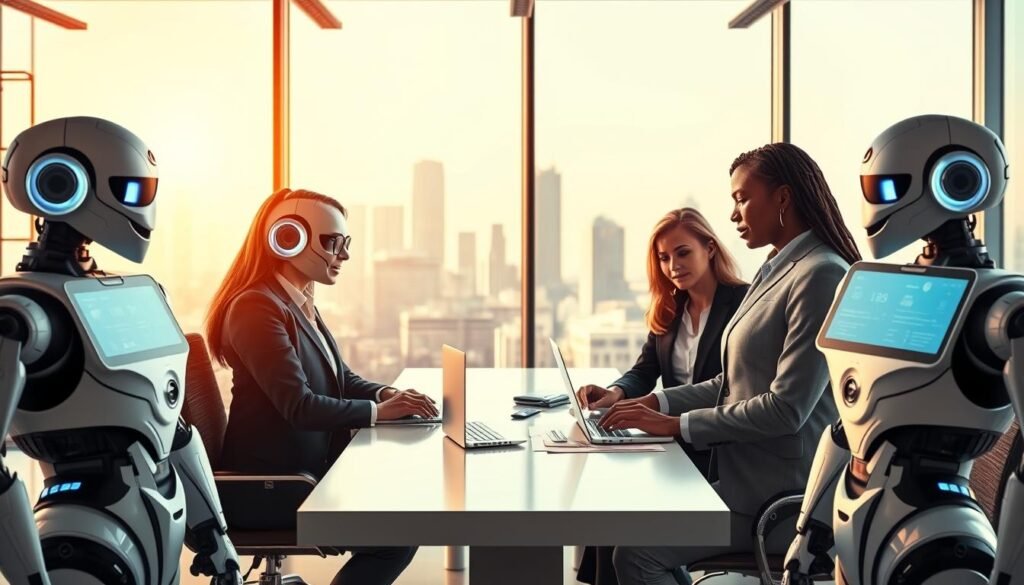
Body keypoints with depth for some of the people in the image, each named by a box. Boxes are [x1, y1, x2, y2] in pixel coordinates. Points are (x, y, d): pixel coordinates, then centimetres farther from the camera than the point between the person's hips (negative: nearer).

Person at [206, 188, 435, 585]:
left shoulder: (301, 305, 14)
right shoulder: (257, 307, -19)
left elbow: (340, 377, 16)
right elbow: (299, 406, -26)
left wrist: (386, 393, -4)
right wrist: (378, 411, -20)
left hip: (311, 468, 10)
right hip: (272, 482, -10)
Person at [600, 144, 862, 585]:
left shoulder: (822, 275, -17)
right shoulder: (778, 271, 14)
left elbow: (786, 408, -22)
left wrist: (677, 425, -17)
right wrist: (655, 403, 4)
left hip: (782, 495, -9)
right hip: (748, 476, 9)